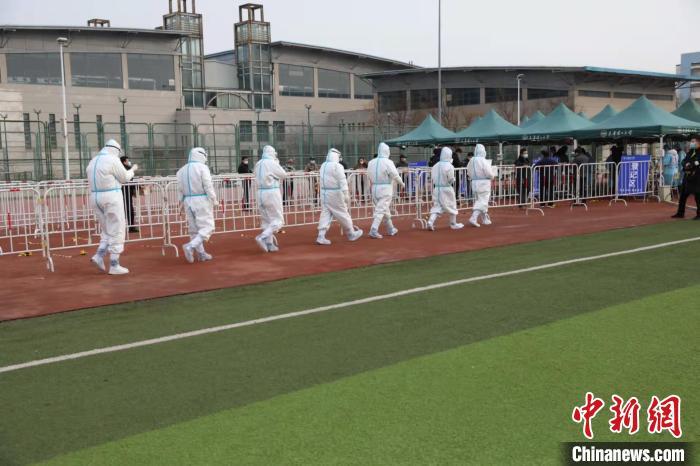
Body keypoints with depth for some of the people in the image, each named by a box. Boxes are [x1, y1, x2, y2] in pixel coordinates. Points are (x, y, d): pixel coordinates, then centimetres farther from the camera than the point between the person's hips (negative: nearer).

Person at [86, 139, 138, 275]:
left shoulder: (93, 162, 14)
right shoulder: (113, 160, -10)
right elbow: (125, 178, -1)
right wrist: (133, 169, 18)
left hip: (96, 199, 8)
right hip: (112, 198, -8)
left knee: (108, 231, 19)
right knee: (117, 232, -1)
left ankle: (99, 256, 0)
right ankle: (114, 266, -1)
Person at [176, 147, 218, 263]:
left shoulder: (181, 170, 10)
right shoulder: (202, 168, -7)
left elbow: (180, 189, 10)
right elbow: (208, 186, -12)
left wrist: (184, 204, 18)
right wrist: (214, 201, -6)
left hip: (188, 201, 6)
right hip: (202, 200, -6)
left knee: (194, 228, 13)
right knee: (207, 227, -3)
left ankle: (201, 254, 16)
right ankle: (190, 246, -20)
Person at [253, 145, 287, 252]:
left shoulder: (258, 164, 9)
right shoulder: (272, 163, -11)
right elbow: (283, 175, -4)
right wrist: (278, 164, 10)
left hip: (260, 192, 7)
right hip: (272, 192, -7)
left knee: (266, 219, 13)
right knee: (278, 219, -1)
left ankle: (269, 244, 14)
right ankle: (262, 237, -18)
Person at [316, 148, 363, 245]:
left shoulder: (323, 165, 10)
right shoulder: (337, 166, -12)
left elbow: (321, 179, 14)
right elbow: (342, 181, -15)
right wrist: (346, 195, -15)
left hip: (324, 192, 7)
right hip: (335, 193, -7)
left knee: (325, 214, 6)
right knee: (343, 214, 5)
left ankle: (321, 236, -4)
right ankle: (351, 234, 18)